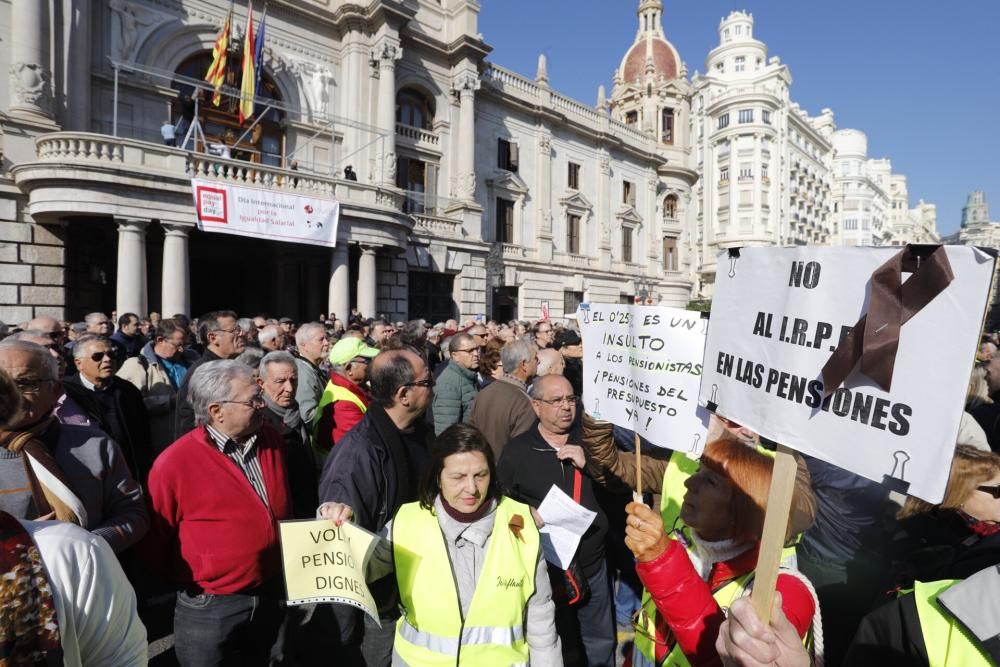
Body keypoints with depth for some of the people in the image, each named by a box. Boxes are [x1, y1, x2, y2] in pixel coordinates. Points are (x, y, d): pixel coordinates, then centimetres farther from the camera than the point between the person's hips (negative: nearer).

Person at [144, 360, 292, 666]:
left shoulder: (272, 441, -5)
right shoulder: (174, 463, -21)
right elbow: (155, 542, -7)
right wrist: (188, 586, 2)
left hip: (272, 595, 5)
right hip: (209, 607, -5)